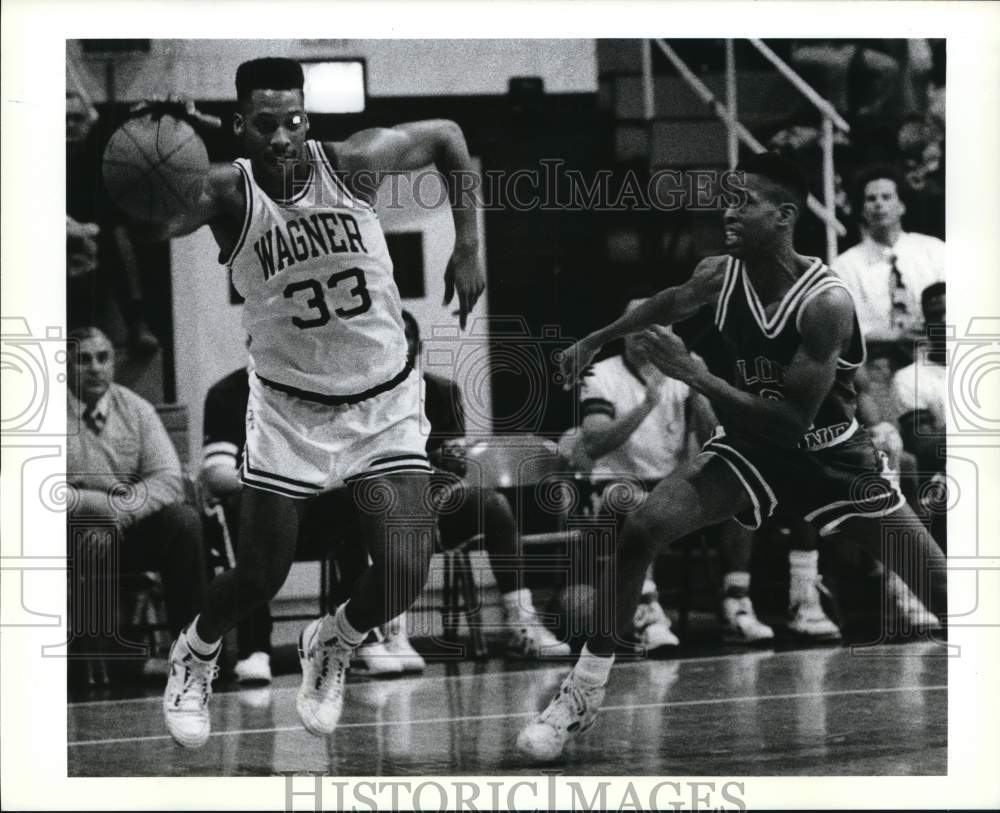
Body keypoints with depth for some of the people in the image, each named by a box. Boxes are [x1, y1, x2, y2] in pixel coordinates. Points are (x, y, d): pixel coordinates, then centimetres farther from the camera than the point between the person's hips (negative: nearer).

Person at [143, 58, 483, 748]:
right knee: (259, 577, 0)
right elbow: (153, 224, -37)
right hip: (289, 408, -1)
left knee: (406, 571, -10)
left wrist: (469, 245, 2)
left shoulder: (353, 163, -13)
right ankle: (194, 656, 35)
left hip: (386, 405, 1)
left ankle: (333, 645, 25)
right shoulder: (228, 193, -17)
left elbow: (446, 134, 4)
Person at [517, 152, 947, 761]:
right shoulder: (719, 276, -13)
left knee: (941, 590, -7)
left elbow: (794, 420, -31)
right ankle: (584, 693, -5)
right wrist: (595, 341, 15)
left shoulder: (826, 301, -29)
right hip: (751, 446, 4)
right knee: (641, 530, -15)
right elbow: (669, 304, 14)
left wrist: (697, 375, -33)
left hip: (830, 455, -4)